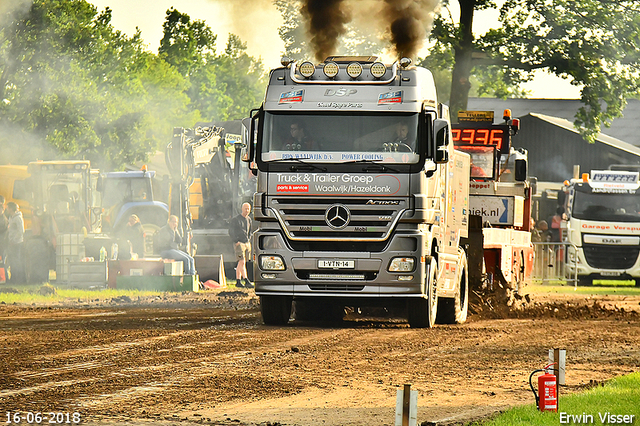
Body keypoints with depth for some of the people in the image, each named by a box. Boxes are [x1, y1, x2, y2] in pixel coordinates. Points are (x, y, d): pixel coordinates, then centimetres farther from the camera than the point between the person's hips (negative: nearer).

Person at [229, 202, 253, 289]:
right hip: (239, 243, -7)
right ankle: (246, 281, -18)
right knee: (242, 262, -13)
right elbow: (231, 232, -6)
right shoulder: (235, 220, -6)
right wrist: (236, 241, -12)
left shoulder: (248, 219, 14)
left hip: (247, 243, 7)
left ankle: (238, 281, 12)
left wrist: (248, 239, 16)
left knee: (240, 263, 9)